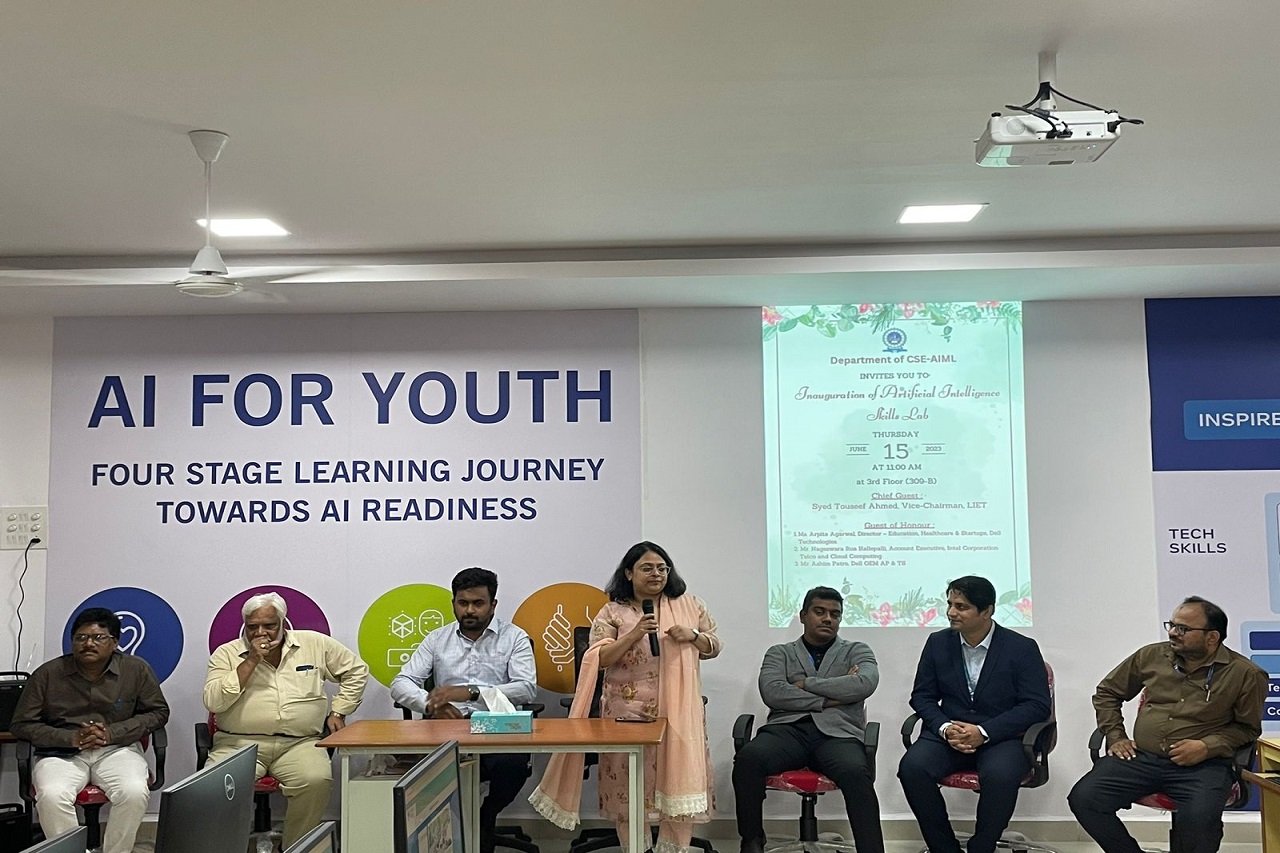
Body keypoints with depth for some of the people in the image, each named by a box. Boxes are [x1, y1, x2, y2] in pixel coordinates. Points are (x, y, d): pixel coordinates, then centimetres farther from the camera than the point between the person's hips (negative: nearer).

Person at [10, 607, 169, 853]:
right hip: (62, 753, 0)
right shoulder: (48, 673, 0)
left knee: (135, 792, -31)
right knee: (52, 796, -33)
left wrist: (111, 733, -8)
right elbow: (21, 724, 4)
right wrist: (72, 738, -12)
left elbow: (158, 712, 7)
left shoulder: (137, 669, 0)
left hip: (117, 749, 0)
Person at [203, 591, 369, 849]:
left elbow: (356, 670, 17)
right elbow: (213, 702, -7)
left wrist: (338, 712, 9)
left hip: (300, 743, 0)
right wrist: (251, 661, -10)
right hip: (239, 743, 0)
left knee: (317, 781, -30)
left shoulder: (314, 644, 9)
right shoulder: (227, 654, 7)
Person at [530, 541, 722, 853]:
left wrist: (693, 636, -9)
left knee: (680, 778, -2)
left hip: (677, 710, 2)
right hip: (628, 711, -1)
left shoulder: (689, 604, 9)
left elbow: (714, 646, 12)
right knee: (630, 783, 1)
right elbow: (599, 659, -5)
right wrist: (634, 634, -16)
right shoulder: (612, 613, 3)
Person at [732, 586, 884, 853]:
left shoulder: (857, 651, 20)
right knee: (747, 758, -30)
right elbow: (772, 692, -1)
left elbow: (865, 684, -4)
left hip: (837, 733, 0)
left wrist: (806, 684, -2)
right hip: (788, 729, 1)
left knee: (856, 772, -35)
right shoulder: (780, 653, 20)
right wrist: (828, 699, -6)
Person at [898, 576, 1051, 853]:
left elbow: (1037, 705, -8)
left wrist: (984, 732, -19)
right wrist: (945, 728, -13)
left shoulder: (1022, 648, -3)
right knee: (912, 767, -27)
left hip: (1002, 737, -3)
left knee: (1000, 775, -36)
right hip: (949, 734, 3)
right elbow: (922, 695, 9)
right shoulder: (938, 642, 6)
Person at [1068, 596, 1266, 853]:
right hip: (1140, 757, 3)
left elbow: (1248, 727, 7)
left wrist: (1207, 747, -11)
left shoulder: (1245, 674, -1)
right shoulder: (1151, 656, 8)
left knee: (1199, 818, -36)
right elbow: (1107, 692, 21)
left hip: (1202, 765, -3)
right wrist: (1115, 736, 8)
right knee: (1083, 799, -19)